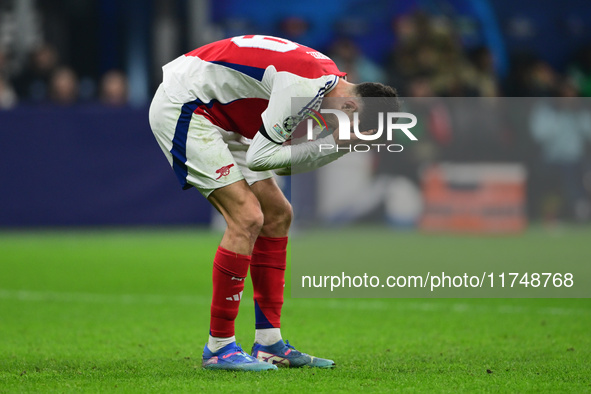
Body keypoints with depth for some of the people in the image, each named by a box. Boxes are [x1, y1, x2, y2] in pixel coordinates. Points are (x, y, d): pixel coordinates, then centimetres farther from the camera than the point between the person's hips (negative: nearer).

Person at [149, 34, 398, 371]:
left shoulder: (329, 77, 3)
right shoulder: (306, 84, -27)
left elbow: (286, 163, 5)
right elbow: (261, 157, -22)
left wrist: (337, 146, -9)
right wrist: (333, 144, -20)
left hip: (219, 117, 11)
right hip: (181, 106, -11)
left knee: (277, 215, 8)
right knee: (247, 218, -17)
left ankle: (269, 344, 11)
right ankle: (219, 347, -10)